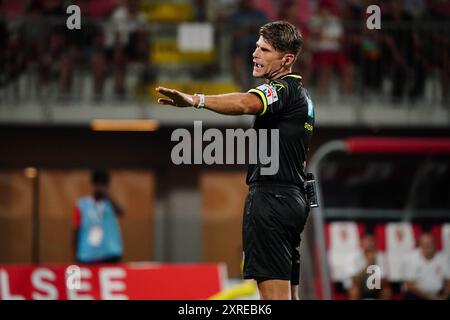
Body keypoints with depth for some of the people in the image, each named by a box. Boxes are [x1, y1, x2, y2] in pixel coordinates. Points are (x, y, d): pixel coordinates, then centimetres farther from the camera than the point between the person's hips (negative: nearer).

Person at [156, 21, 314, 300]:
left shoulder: (284, 89, -11)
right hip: (294, 197, 11)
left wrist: (197, 100, -48)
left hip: (271, 198, -11)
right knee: (288, 294, 10)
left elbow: (246, 103, -33)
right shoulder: (302, 96, 21)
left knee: (273, 294, -13)